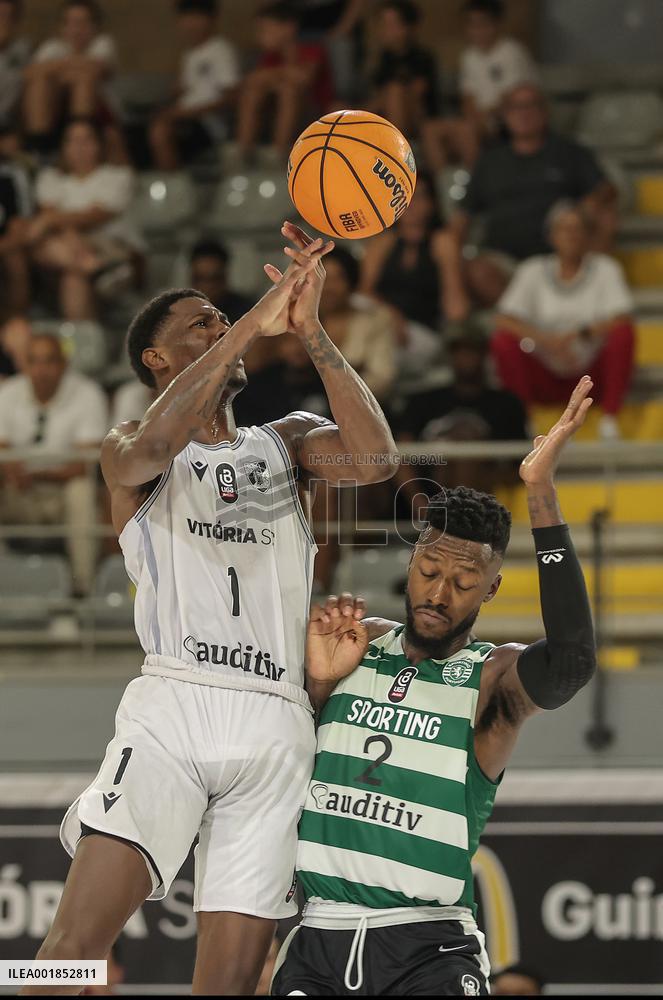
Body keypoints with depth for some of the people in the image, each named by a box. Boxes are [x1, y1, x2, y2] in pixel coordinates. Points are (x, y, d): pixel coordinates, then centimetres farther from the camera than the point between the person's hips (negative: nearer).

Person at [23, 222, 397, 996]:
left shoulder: (286, 442, 22)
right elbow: (153, 444, -15)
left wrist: (312, 333, -8)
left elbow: (374, 459, 0)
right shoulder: (128, 451, 12)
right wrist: (254, 324, -18)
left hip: (274, 728, 3)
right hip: (173, 705, -3)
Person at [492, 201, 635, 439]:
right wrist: (548, 340, -24)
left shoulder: (605, 269, 0)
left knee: (623, 334, -27)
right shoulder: (533, 272, 2)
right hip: (548, 379, 0)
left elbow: (622, 320, -13)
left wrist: (580, 333, -29)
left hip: (592, 375, 0)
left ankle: (610, 419, -23)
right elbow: (503, 320, -9)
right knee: (503, 341, -23)